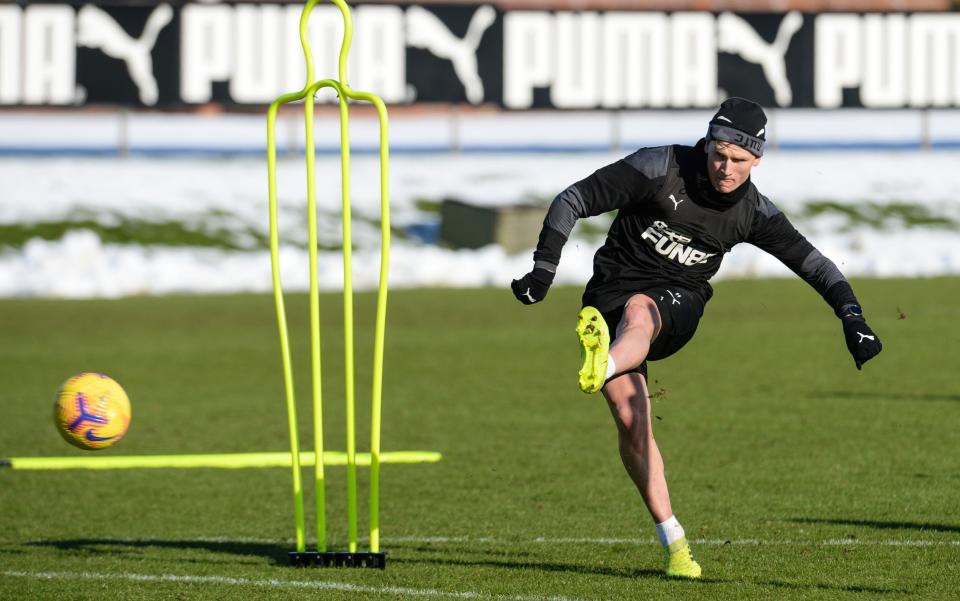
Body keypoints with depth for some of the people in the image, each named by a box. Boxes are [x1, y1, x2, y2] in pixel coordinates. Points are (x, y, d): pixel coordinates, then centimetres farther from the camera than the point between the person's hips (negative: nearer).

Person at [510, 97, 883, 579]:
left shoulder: (753, 212, 1)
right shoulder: (661, 168, -9)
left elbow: (810, 261, 10)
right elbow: (573, 201, -6)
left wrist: (850, 314, -4)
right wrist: (544, 269, -12)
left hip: (676, 305, 1)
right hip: (612, 288, -1)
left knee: (638, 310, -38)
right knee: (629, 416, -18)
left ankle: (603, 367, -73)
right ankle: (673, 542, -9)